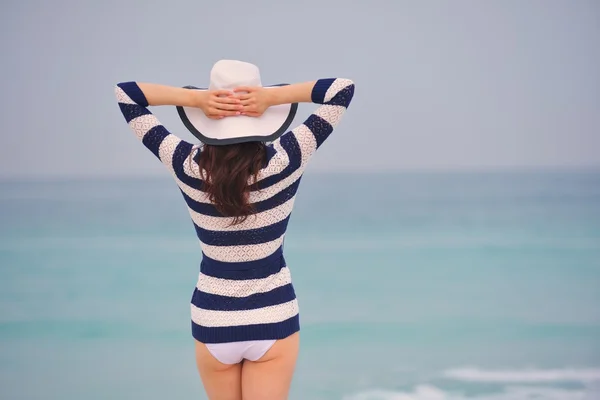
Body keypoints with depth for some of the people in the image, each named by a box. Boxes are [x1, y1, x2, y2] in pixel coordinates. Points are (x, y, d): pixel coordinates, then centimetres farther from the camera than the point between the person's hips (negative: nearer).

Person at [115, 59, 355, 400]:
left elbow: (124, 93, -4)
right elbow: (345, 88, -10)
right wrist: (274, 96, -19)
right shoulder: (285, 163, -16)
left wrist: (194, 98, -16)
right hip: (273, 320, -1)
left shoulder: (187, 166, -13)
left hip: (213, 321, 2)